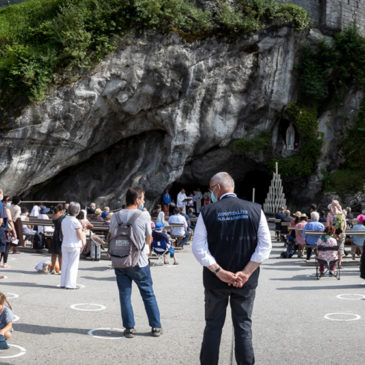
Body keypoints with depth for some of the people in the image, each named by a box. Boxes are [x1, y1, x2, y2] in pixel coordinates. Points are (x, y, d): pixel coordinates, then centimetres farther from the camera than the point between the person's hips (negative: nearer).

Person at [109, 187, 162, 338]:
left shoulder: (116, 216, -2)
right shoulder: (144, 215, -8)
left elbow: (110, 239, 3)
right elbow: (149, 240, 1)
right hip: (139, 263, -2)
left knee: (125, 295, 9)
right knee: (148, 294, 10)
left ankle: (129, 327, 10)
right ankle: (156, 327, 15)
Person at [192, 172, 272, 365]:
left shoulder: (207, 212, -6)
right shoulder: (255, 210, -2)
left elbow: (199, 248, -10)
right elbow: (265, 245, -6)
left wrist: (219, 272, -10)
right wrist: (246, 273, -9)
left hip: (215, 282, -1)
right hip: (246, 282, 1)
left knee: (213, 327, 11)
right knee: (243, 326, 10)